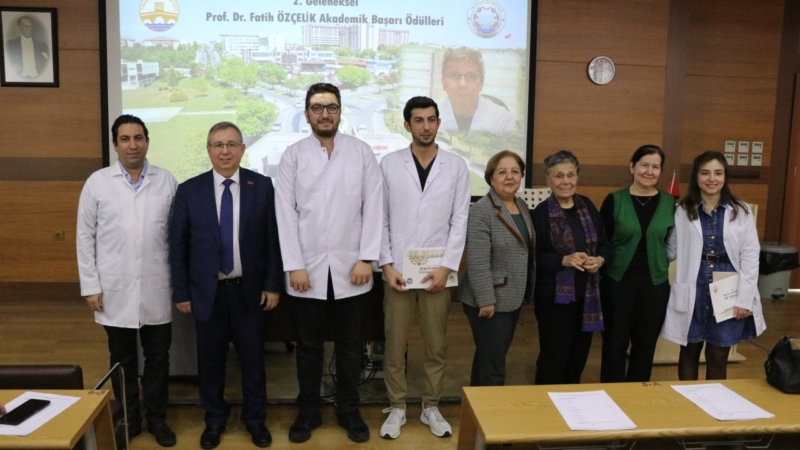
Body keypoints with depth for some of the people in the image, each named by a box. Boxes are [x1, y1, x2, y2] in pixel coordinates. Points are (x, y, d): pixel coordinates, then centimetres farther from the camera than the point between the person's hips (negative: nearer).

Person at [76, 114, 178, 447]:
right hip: (115, 290, 0)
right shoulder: (97, 182, 0)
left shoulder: (167, 181, 1)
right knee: (122, 360, 13)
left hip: (157, 289, 0)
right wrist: (90, 286, -2)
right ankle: (129, 419, 30)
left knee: (158, 357, 11)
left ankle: (157, 418, 28)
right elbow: (85, 236, 2)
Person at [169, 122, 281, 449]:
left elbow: (273, 239, -1)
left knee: (252, 358, 11)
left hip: (250, 290, 0)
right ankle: (214, 419, 33)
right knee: (210, 360, 13)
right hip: (207, 291, 1)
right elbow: (178, 245, 1)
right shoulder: (189, 190, -1)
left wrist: (272, 284, -5)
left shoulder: (262, 186, -3)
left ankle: (255, 419, 31)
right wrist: (181, 291, -1)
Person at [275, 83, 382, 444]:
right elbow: (286, 213, -2)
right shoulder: (293, 155, 1)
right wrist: (294, 265, -8)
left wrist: (366, 258, -8)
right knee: (308, 345, 13)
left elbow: (373, 207, -1)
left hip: (349, 267, 0)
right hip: (307, 268, 0)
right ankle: (308, 412, 29)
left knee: (349, 345, 12)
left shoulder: (362, 152, 1)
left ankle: (349, 411, 29)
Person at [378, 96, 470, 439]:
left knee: (436, 345, 9)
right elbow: (380, 218, 2)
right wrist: (386, 264, -6)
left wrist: (446, 266, -7)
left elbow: (460, 221, 1)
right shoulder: (389, 164, 2)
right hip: (398, 270, 0)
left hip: (438, 271, 0)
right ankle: (397, 408, 23)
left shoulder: (456, 166, 3)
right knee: (395, 344, 7)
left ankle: (431, 407, 25)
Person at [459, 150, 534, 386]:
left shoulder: (522, 207, 9)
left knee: (489, 358, 18)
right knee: (492, 364, -3)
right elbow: (478, 263, -21)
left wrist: (527, 293, 15)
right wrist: (486, 300, -21)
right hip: (491, 301, -8)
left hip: (512, 299, 8)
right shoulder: (481, 211, -17)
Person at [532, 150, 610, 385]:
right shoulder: (540, 213, -11)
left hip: (587, 294, 6)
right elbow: (534, 258, -13)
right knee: (554, 356, 4)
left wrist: (600, 259, -9)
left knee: (579, 354, 16)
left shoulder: (587, 206, 7)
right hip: (555, 295, -6)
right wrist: (564, 260, -25)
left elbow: (604, 243, 11)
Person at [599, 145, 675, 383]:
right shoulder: (614, 200, -4)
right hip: (617, 281, -2)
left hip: (655, 284, 2)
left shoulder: (669, 203, 2)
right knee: (615, 344, 7)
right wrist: (599, 273, -6)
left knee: (645, 345, 12)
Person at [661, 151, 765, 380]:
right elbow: (671, 250, 1)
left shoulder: (741, 211, 0)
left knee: (718, 357, 9)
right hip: (692, 292, 0)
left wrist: (744, 298, -7)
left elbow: (750, 257, -2)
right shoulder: (683, 211, 1)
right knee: (689, 352, 13)